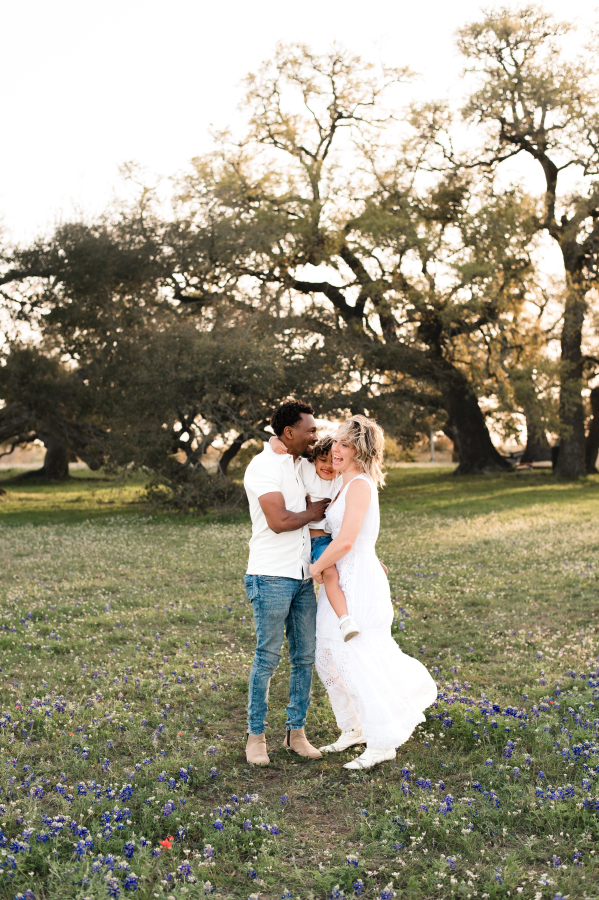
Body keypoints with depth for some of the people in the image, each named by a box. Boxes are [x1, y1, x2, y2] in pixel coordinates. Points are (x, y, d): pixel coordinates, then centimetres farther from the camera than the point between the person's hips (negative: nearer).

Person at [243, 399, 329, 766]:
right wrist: (313, 513, -6)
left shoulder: (300, 465, 14)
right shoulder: (264, 467, -12)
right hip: (272, 577, -8)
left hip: (303, 576, 8)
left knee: (305, 656, 10)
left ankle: (296, 732, 21)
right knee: (268, 658, -1)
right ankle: (256, 735, 12)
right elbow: (279, 521, -22)